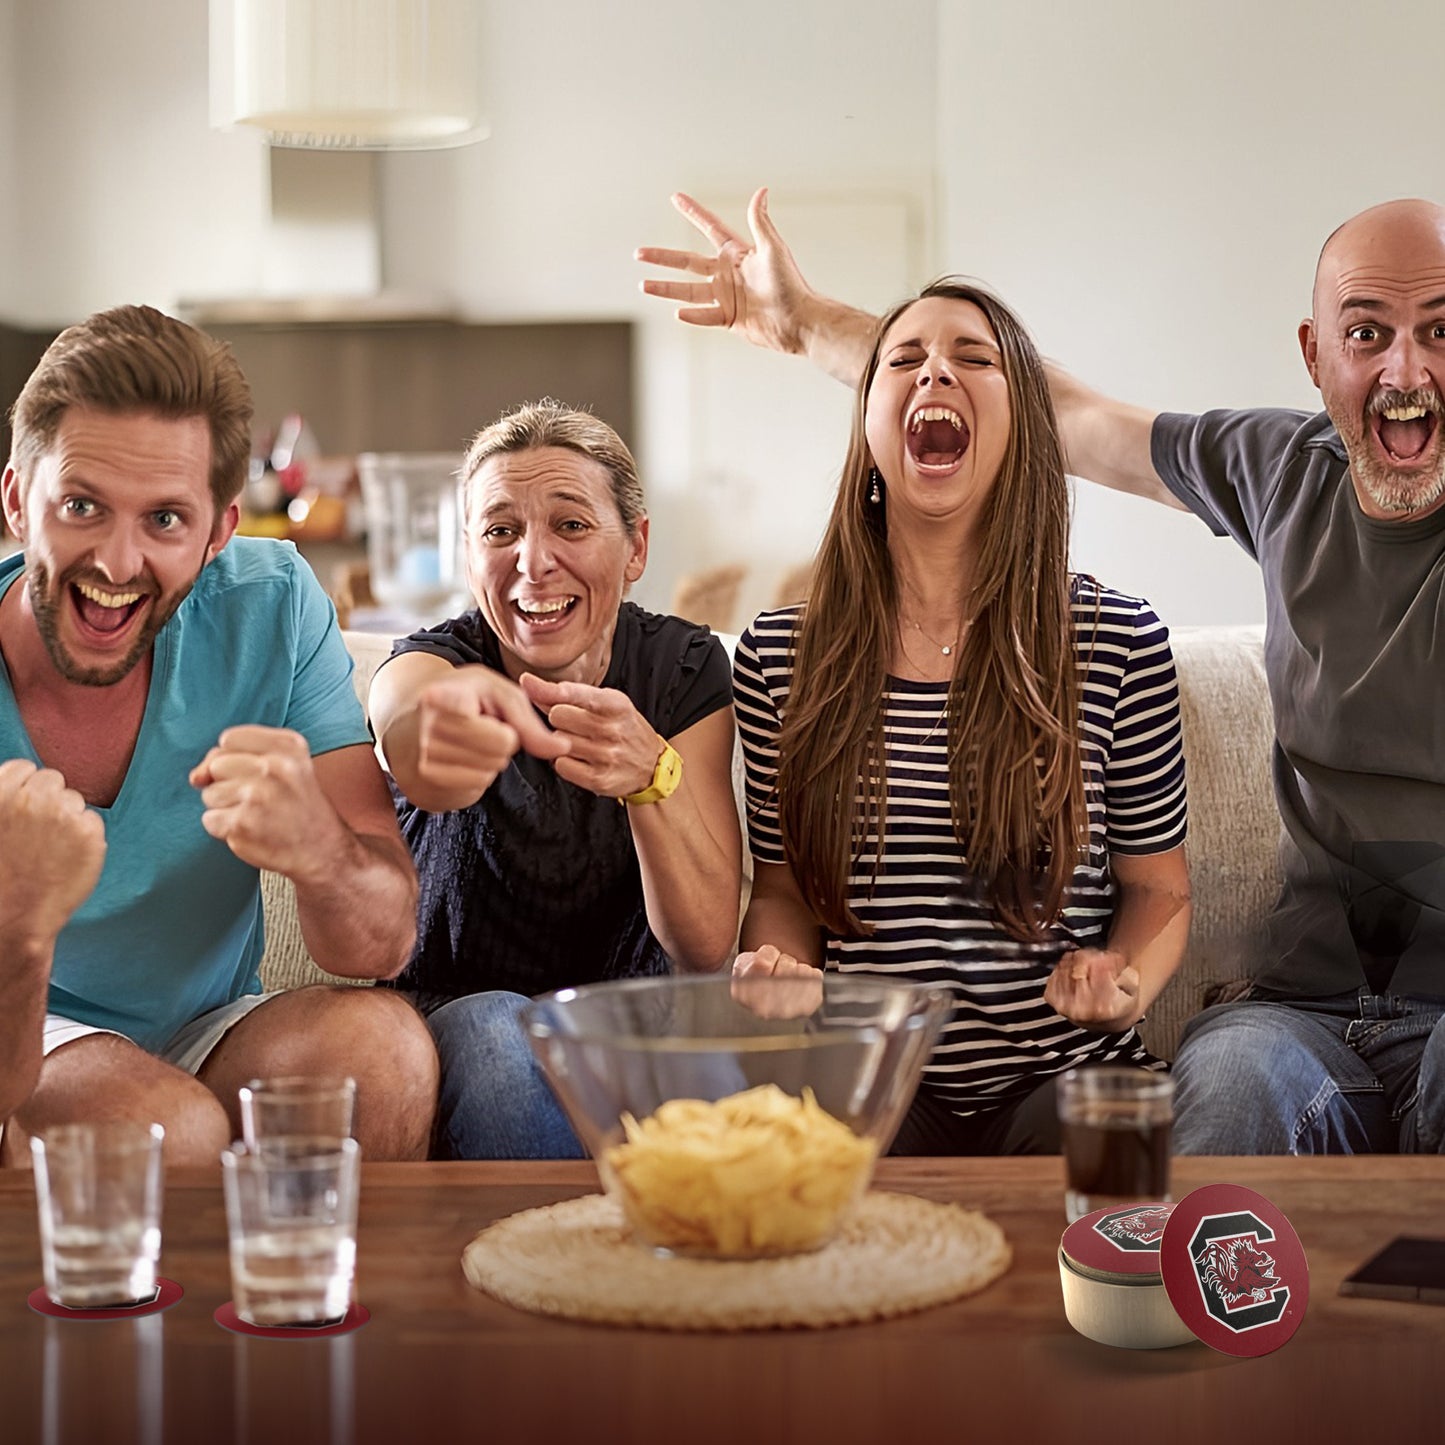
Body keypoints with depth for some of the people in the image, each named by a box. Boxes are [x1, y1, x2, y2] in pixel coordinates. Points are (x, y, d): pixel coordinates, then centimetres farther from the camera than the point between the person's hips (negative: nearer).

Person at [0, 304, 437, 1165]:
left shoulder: (272, 606, -13)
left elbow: (380, 949, -16)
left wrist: (319, 850, -39)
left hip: (208, 1035, 3)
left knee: (383, 1044, -26)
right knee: (171, 1126, -34)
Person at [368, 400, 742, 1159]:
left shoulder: (685, 667, -6)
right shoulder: (434, 659, -11)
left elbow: (707, 947, -15)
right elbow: (415, 759, -41)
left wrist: (651, 773, -35)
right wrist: (454, 702, -67)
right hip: (453, 1005, 0)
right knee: (491, 1028, -35)